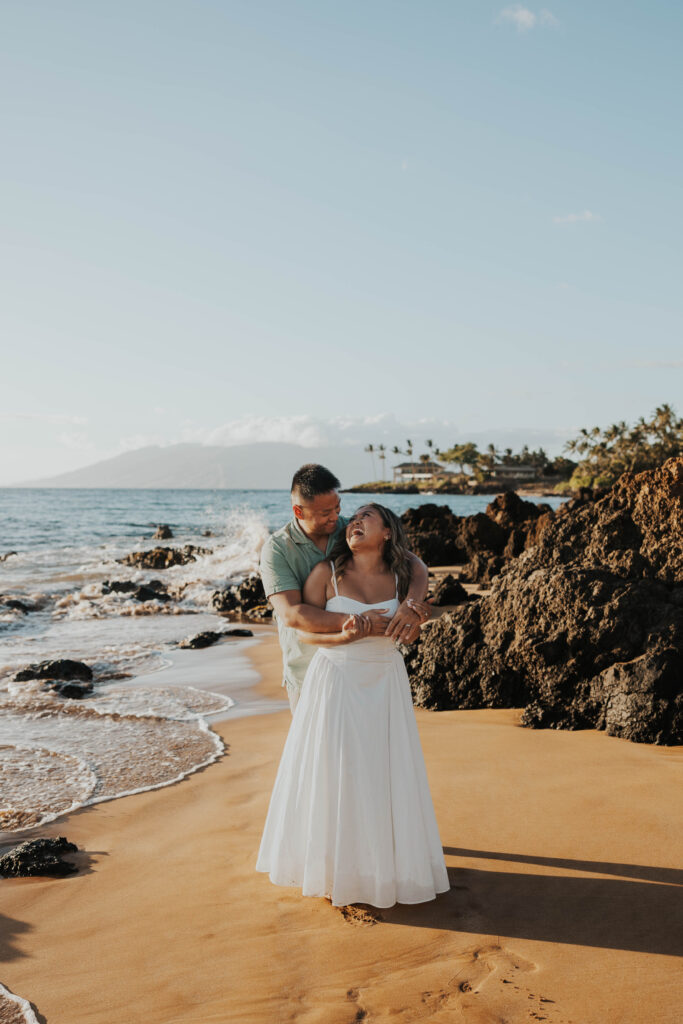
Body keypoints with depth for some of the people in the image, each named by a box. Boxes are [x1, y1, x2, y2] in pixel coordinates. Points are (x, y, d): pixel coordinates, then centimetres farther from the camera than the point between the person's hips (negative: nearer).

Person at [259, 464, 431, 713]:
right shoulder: (277, 549, -13)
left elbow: (414, 564, -6)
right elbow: (291, 614, -26)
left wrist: (412, 604, -29)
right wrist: (359, 624, -34)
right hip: (308, 674, -2)